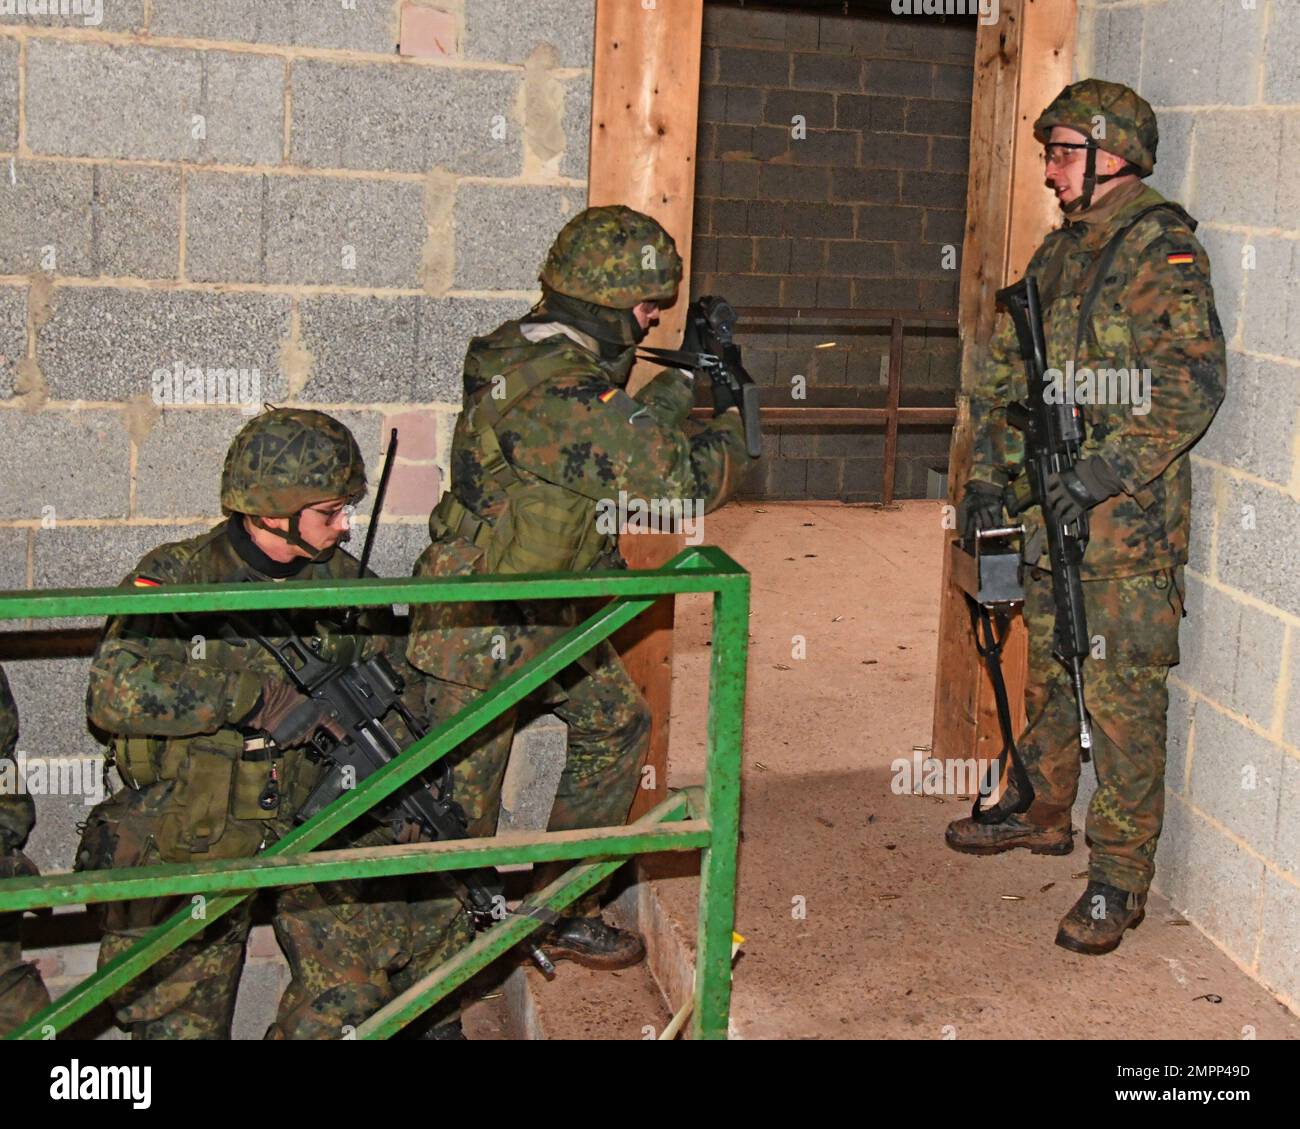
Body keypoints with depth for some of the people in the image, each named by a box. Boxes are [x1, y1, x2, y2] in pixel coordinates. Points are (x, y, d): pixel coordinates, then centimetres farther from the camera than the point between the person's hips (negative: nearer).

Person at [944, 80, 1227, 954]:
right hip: (1050, 511, 8)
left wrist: (1107, 472, -24)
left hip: (1124, 516, -8)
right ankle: (1045, 812, 38)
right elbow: (1006, 370, 20)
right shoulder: (1059, 251, 15)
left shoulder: (1161, 246, -11)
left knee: (1122, 696, -5)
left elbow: (1195, 380, -20)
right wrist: (989, 475, 11)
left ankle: (1120, 876, 3)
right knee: (1048, 671, 20)